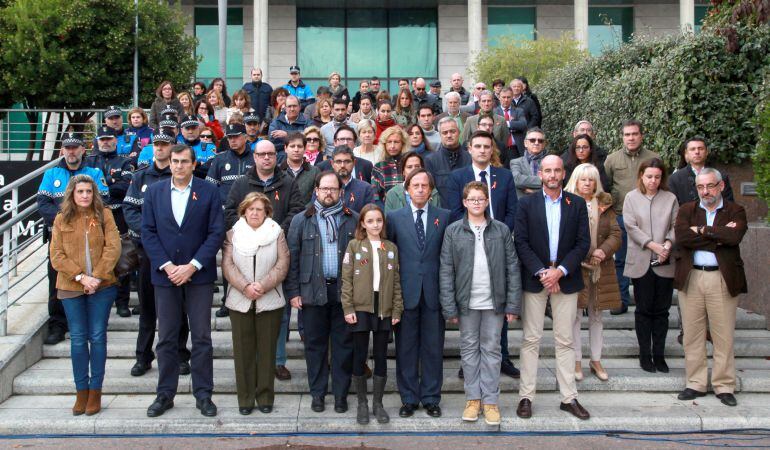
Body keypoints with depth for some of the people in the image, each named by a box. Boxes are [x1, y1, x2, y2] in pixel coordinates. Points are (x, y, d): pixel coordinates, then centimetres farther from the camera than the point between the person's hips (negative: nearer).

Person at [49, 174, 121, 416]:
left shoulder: (104, 214, 1)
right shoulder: (61, 219, 4)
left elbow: (113, 247, -5)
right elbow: (56, 256, 0)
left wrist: (97, 276, -14)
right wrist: (80, 277, -12)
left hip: (101, 287, -1)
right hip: (71, 287, 1)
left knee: (97, 337, 3)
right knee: (78, 339, 5)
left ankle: (95, 391, 11)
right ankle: (81, 391, 14)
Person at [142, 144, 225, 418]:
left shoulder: (208, 192, 0)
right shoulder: (154, 192, 7)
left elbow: (216, 233, -5)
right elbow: (148, 232, 2)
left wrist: (192, 266, -12)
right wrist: (167, 266, -10)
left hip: (199, 275, -1)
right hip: (165, 275, 2)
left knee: (202, 338, 4)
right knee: (166, 339, 8)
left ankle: (203, 395, 13)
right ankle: (165, 394, 19)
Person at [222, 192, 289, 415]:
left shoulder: (276, 233, 3)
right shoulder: (233, 234, 6)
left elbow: (282, 264, -4)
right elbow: (228, 265, -2)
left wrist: (263, 285, -15)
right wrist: (245, 287, -15)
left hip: (270, 301, -1)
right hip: (240, 301, 1)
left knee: (267, 350, 5)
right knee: (243, 350, 5)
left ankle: (265, 396, 16)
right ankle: (245, 397, 15)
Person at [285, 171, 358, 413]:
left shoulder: (353, 219, 5)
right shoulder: (301, 220, 5)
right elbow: (292, 257, 4)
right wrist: (293, 292, -2)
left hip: (345, 290, 0)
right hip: (313, 291, 0)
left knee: (343, 344, 6)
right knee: (315, 344, 8)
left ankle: (341, 393, 17)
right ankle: (317, 393, 20)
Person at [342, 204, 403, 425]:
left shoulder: (391, 248, 8)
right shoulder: (354, 245, 1)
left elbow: (396, 280, 8)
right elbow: (346, 278, -2)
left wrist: (397, 309, 2)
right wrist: (348, 308, -9)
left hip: (384, 309, 2)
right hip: (360, 308, -2)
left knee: (381, 357, 7)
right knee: (360, 356, 4)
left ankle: (378, 403, 19)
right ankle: (362, 403, 16)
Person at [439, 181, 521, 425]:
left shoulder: (501, 230, 2)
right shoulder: (453, 231, 1)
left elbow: (513, 268, 2)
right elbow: (446, 271, -1)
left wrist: (513, 304, -3)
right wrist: (449, 307, -6)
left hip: (494, 302, 0)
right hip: (467, 302, 0)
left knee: (491, 349, 6)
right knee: (469, 349, 8)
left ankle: (490, 400, 15)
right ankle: (473, 398, 19)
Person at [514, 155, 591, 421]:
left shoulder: (577, 204, 6)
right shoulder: (526, 204, 2)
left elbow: (583, 243, 0)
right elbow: (521, 242, -4)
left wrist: (560, 271, -11)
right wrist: (541, 272, -13)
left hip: (566, 279, 1)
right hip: (534, 279, -1)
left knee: (565, 341, 6)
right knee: (531, 340, 2)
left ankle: (569, 397, 14)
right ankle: (526, 397, 8)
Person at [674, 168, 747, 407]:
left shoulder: (736, 211, 5)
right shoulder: (686, 210, 9)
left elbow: (734, 237, -16)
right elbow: (681, 236, -11)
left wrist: (702, 230, -11)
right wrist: (719, 236, -12)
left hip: (723, 279, -1)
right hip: (691, 278, 2)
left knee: (724, 336, 3)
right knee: (692, 334, 7)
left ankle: (724, 386, 15)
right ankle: (696, 384, 17)